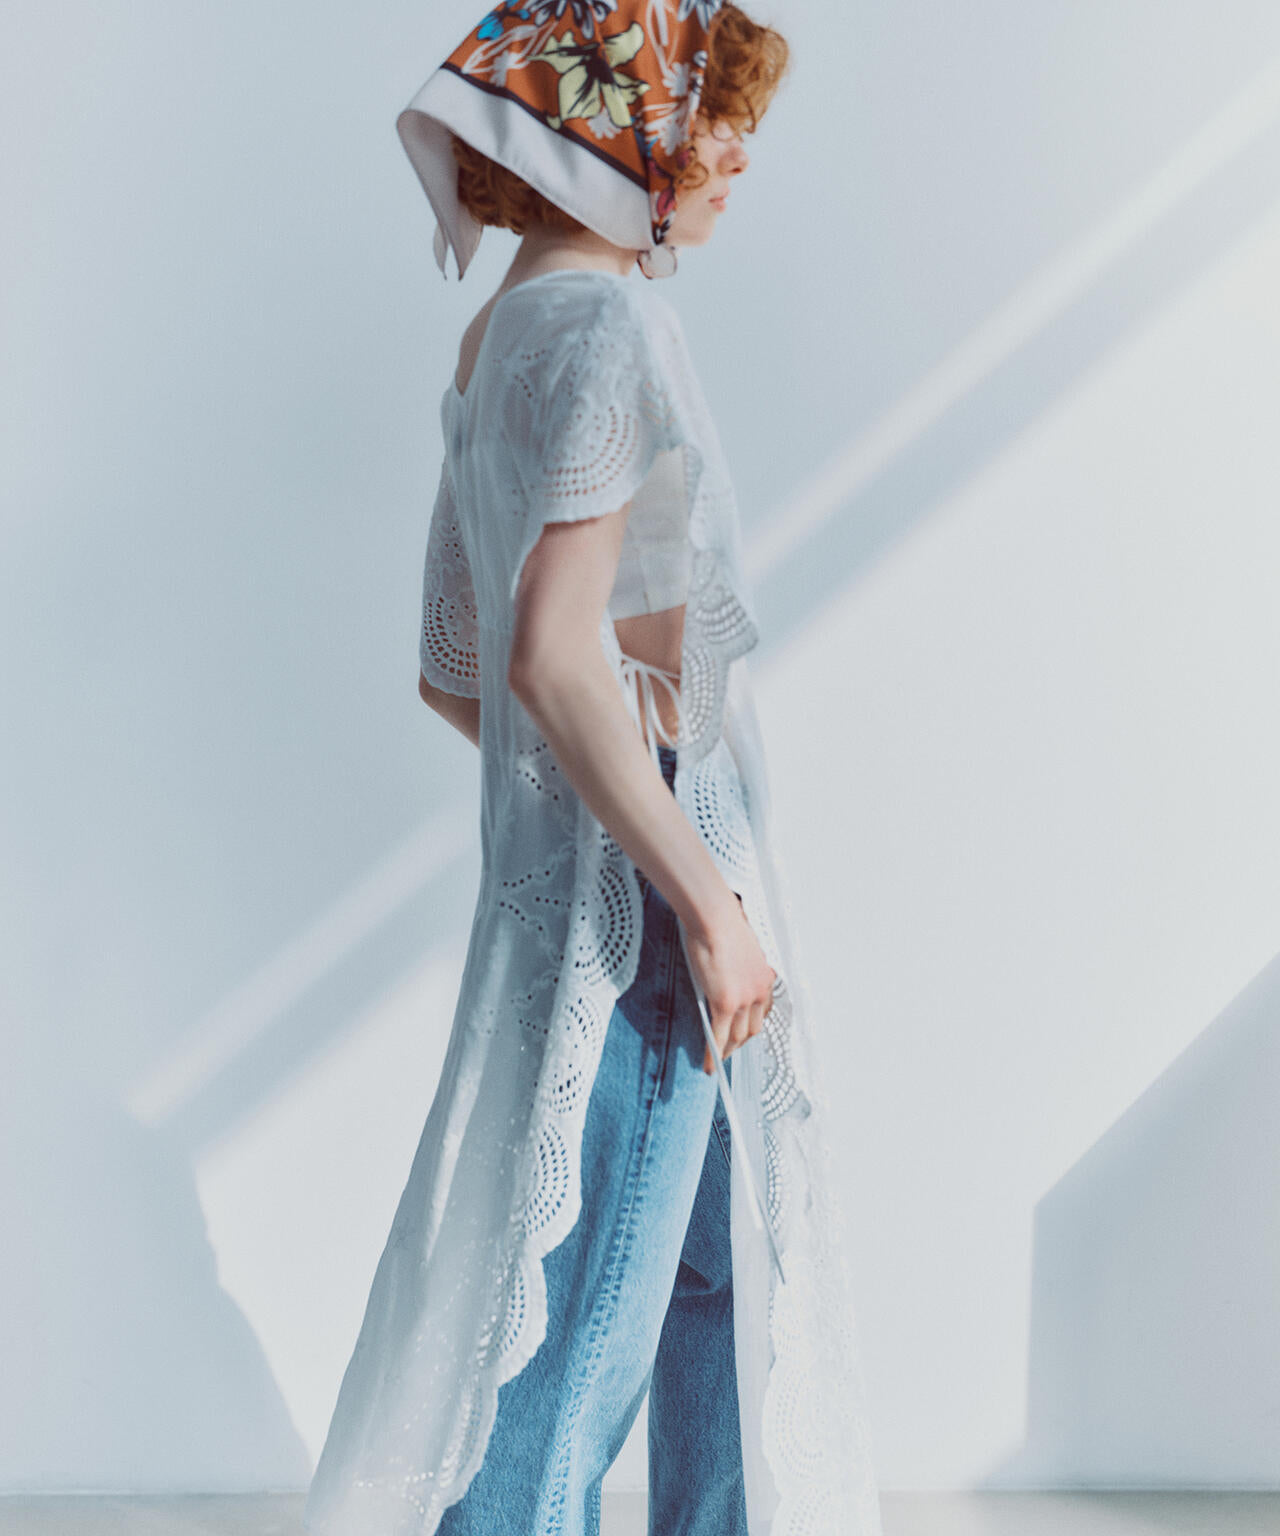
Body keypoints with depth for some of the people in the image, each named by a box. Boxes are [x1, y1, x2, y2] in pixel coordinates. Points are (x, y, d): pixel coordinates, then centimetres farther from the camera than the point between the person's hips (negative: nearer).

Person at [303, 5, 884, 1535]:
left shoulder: (498, 338, 14)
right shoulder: (601, 328, -15)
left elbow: (448, 670, 17)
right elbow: (555, 658, -24)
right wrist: (705, 894, -20)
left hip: (561, 875, 10)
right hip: (635, 892, -10)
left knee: (729, 1273, 20)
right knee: (584, 1324, 0)